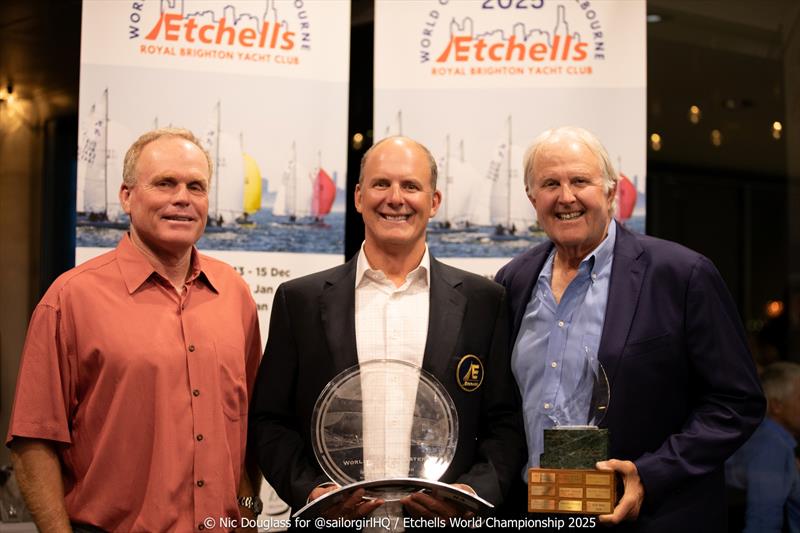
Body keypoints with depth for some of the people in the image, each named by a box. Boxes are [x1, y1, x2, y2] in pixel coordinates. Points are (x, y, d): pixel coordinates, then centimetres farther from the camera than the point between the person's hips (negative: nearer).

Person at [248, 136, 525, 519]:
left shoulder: (482, 301, 0)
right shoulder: (300, 300, 0)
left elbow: (505, 423, 1)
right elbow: (269, 420, 1)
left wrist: (476, 490, -15)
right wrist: (309, 490, -14)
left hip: (444, 519, 1)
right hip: (332, 521, 0)